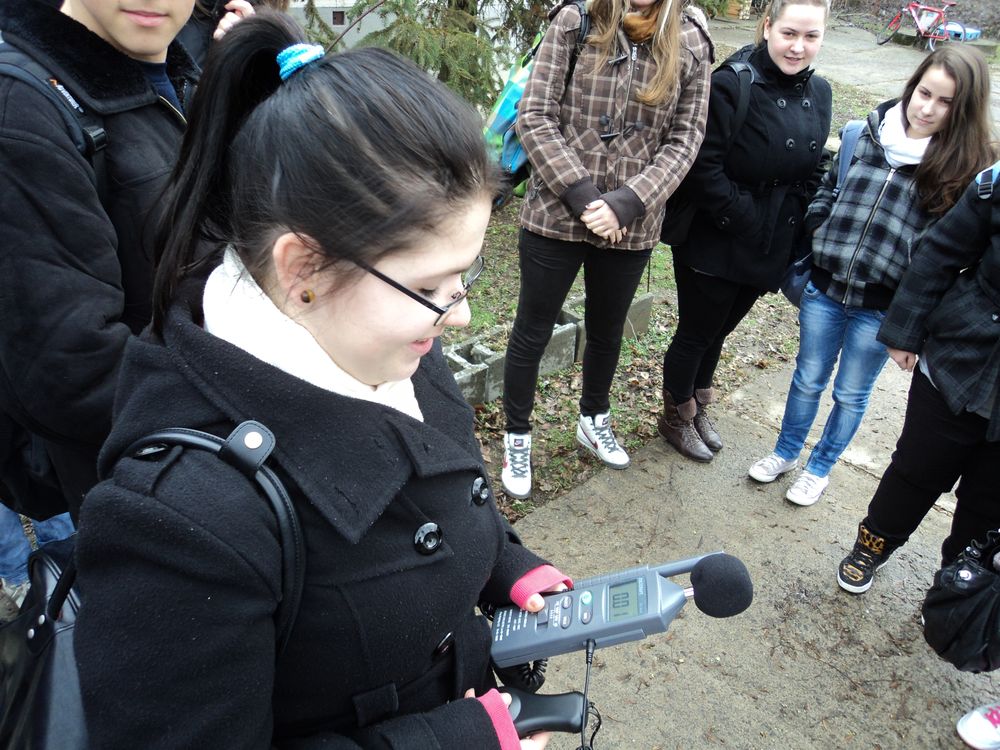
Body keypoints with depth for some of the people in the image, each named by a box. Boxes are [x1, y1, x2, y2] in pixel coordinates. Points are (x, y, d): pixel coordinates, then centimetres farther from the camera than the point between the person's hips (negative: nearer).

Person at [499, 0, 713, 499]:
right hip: (555, 216, -2)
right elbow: (534, 117, -9)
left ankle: (593, 420, 47)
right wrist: (580, 194, -17)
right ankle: (517, 436, 32)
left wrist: (628, 203, -15)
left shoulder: (691, 42, 0)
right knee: (532, 333, 10)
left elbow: (685, 138, -1)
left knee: (607, 331, 21)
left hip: (632, 227, 3)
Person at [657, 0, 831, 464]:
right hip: (715, 246, -6)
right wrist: (746, 222, -20)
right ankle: (676, 418, 32)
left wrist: (795, 232, 3)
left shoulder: (818, 94, 6)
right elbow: (704, 169, -21)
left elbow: (812, 173, 14)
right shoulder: (732, 85, -17)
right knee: (696, 333, 9)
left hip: (770, 249, 6)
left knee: (719, 330, 21)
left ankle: (697, 408, 42)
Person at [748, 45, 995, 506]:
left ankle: (820, 468, 36)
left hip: (883, 307, -2)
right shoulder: (869, 131, -1)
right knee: (808, 380, 17)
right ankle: (786, 452, 40)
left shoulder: (965, 167, -8)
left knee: (851, 394, 14)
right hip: (825, 287, 2)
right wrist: (820, 238, 2)